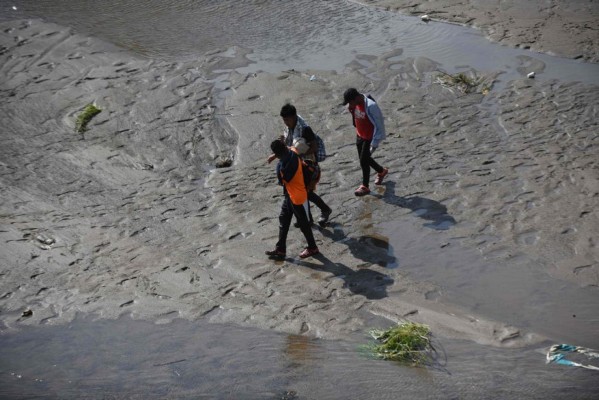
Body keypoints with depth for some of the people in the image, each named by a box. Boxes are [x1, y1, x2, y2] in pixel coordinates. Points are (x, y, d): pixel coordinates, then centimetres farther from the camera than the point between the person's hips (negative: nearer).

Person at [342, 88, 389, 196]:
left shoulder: (371, 106, -31)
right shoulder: (355, 104, -7)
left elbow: (378, 125, -26)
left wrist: (374, 143, -24)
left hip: (369, 138, -8)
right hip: (360, 135, 8)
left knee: (364, 161, 0)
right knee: (365, 159, 20)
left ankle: (365, 187, 16)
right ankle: (382, 171, 45)